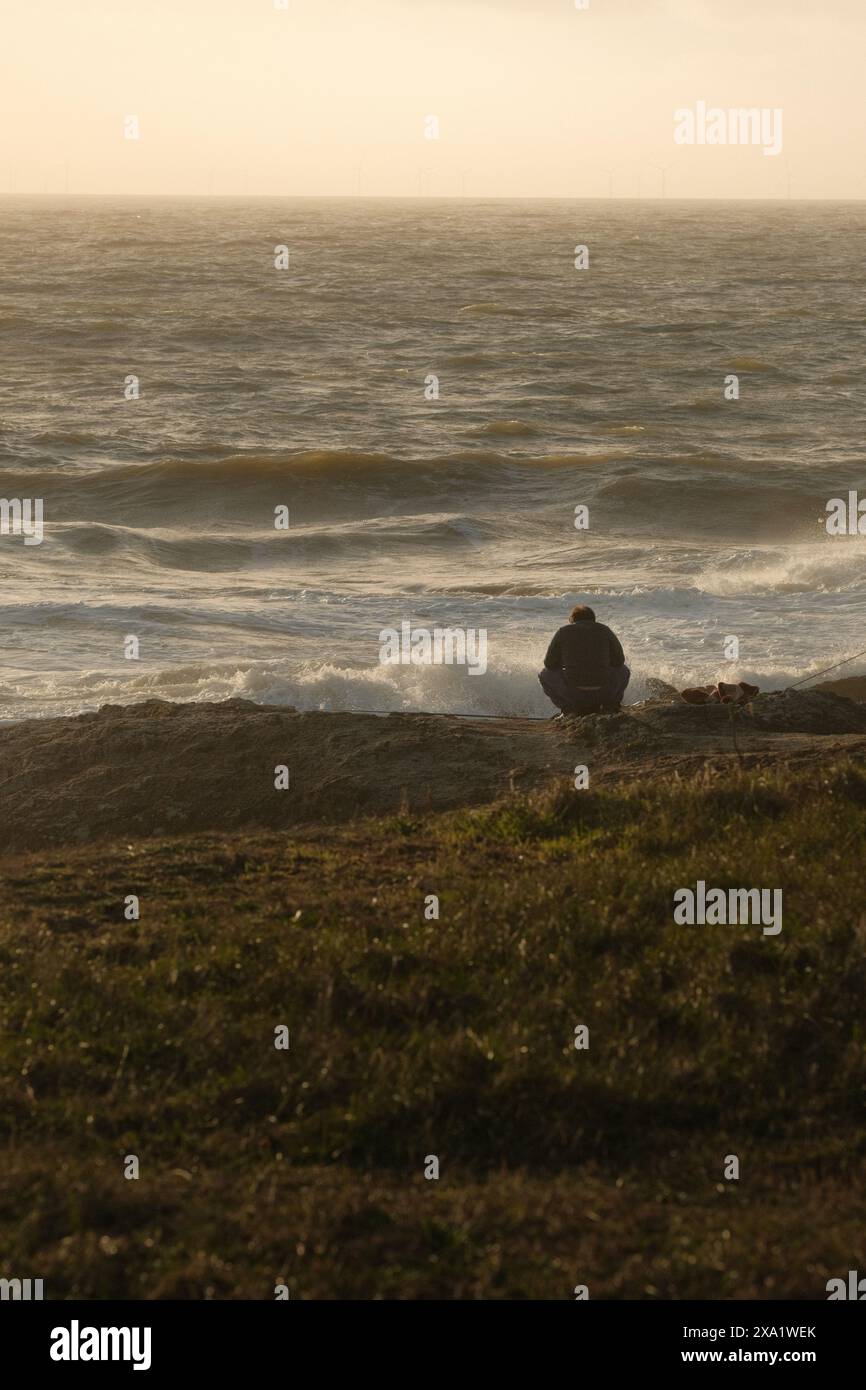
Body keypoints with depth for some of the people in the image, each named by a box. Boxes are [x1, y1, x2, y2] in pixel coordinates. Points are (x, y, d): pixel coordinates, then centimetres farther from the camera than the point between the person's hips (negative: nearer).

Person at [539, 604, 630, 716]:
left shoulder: (563, 632, 7)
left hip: (574, 694, -2)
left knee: (544, 675, 27)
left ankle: (569, 708, 5)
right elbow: (619, 660, 13)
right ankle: (609, 703, 9)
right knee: (623, 671, 34)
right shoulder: (604, 630, 10)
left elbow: (550, 664, 10)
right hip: (603, 693, 2)